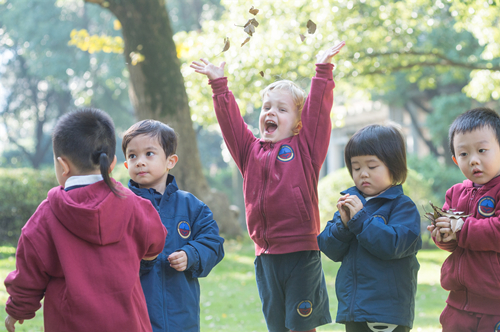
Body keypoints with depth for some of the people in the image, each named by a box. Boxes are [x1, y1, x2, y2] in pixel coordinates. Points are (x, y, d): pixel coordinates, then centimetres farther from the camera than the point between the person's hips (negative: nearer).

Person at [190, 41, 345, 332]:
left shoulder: (305, 149, 1)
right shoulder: (251, 151, 12)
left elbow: (318, 112, -7)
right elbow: (229, 118, 11)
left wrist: (323, 71, -12)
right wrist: (219, 84, 6)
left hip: (301, 253, -4)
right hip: (266, 255, 4)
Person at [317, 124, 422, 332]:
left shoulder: (403, 206, -5)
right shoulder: (350, 202, 10)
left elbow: (394, 245, -20)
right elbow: (332, 251, 5)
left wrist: (360, 219, -19)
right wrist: (343, 223, -14)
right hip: (352, 307, 6)